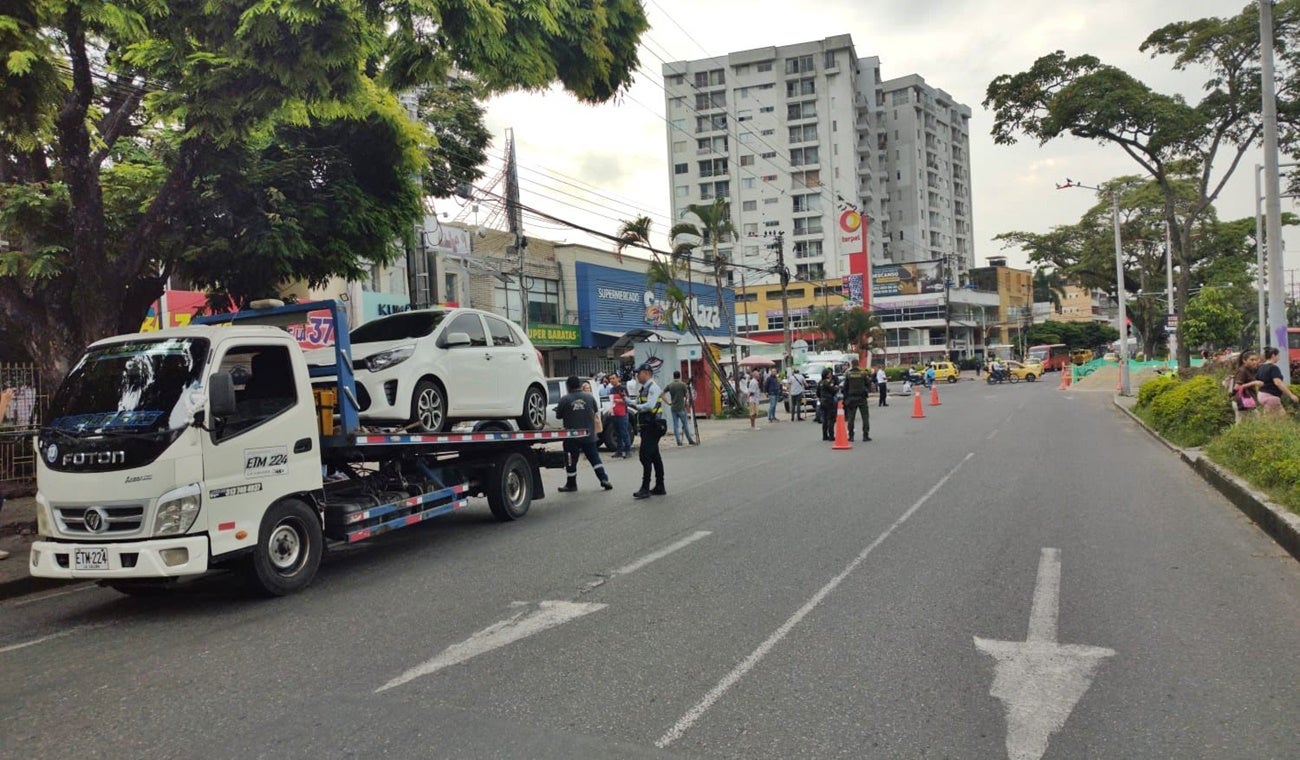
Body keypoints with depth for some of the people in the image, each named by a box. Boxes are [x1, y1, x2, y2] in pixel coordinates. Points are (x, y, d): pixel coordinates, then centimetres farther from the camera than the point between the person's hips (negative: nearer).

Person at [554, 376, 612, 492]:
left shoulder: (564, 399, -11)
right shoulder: (590, 397, -1)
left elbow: (558, 415, -2)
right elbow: (596, 412, 13)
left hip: (572, 436, -3)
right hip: (589, 435, 3)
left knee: (571, 461, 8)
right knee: (595, 458, 11)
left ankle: (571, 484, 16)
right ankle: (604, 479, 4)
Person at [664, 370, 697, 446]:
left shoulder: (669, 385, 4)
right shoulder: (683, 384, -6)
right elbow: (686, 395, -4)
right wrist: (686, 402, 15)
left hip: (673, 408, 3)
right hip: (681, 408, -3)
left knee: (675, 425, 5)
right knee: (685, 425, 2)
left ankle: (678, 441, 3)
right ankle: (690, 440, 7)